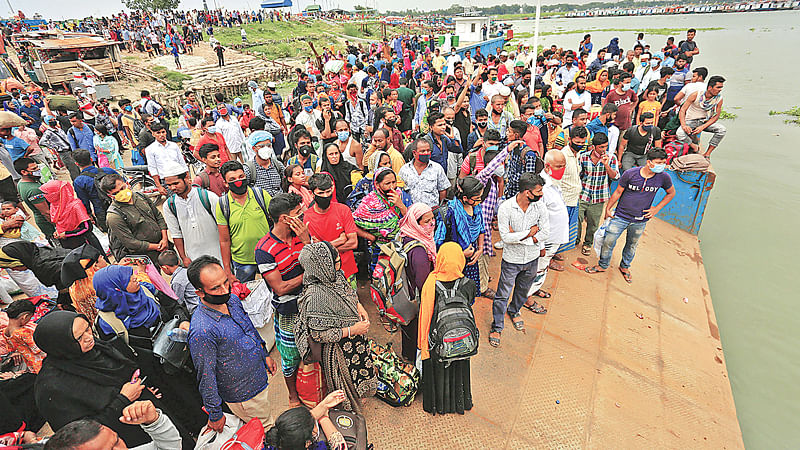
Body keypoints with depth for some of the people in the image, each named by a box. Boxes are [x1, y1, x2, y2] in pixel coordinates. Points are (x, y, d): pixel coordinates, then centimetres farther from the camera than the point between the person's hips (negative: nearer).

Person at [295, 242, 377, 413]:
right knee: (346, 385, 19)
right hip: (338, 349, -8)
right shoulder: (315, 296, -36)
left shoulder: (335, 275, -12)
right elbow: (318, 334, -29)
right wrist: (352, 330, -26)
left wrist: (359, 306, -6)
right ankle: (350, 412, 49)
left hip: (355, 341, 8)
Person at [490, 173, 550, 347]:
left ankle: (514, 311, 53)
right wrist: (529, 232, -18)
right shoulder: (505, 208, -21)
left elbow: (545, 233, -11)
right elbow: (505, 237, -23)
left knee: (523, 290, 25)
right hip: (511, 260, -4)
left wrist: (518, 237, -19)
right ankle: (497, 327, 24)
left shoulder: (540, 206, -10)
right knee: (503, 295, 5)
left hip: (532, 258, 4)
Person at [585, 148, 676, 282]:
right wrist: (608, 208, 3)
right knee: (608, 242, 3)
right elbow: (618, 192, -3)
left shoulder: (663, 177, -10)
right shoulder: (630, 174, -16)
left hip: (640, 221, 2)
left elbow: (671, 193, 10)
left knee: (632, 246, 19)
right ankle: (602, 265, 26)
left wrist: (657, 208, 0)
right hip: (621, 216, -2)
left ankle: (625, 267, 42)